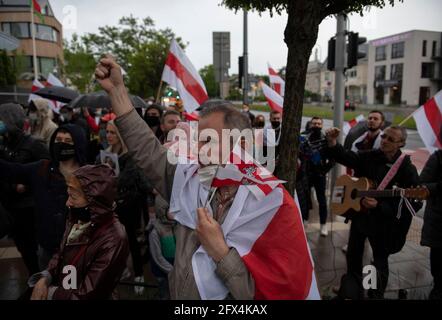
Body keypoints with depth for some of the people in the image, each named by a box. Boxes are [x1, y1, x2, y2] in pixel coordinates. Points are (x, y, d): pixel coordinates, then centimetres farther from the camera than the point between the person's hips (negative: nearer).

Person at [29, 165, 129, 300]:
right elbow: (60, 255, 9)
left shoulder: (112, 241, -29)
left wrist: (50, 292, -11)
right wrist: (44, 278, -7)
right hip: (60, 287, 6)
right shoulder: (78, 219, -4)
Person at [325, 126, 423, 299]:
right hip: (359, 215, 5)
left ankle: (376, 295, 37)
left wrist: (379, 206, -28)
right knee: (353, 255, 19)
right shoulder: (369, 157, -4)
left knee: (380, 261, 13)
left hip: (383, 223, -4)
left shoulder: (407, 169, -16)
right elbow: (345, 157, -7)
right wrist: (332, 142, -28)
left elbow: (413, 204, -19)